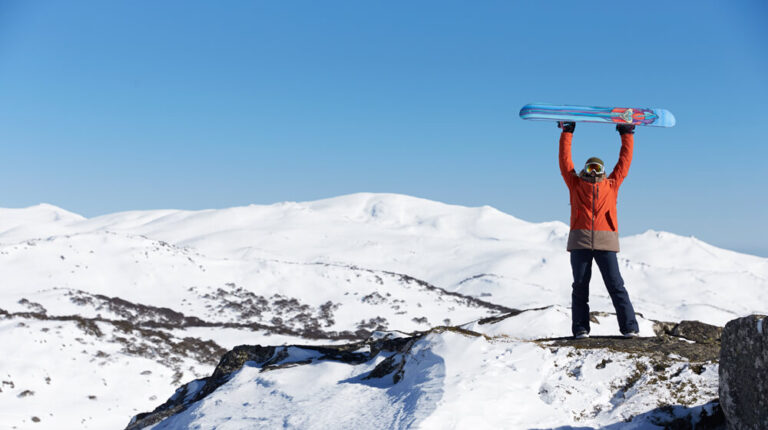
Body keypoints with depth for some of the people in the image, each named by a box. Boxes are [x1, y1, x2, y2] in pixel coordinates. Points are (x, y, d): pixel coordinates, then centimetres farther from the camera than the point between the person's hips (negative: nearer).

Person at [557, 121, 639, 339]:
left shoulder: (611, 184, 18)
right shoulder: (575, 184, 14)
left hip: (605, 241, 0)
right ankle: (581, 329, 0)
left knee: (616, 285, -1)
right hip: (580, 241, 0)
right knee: (580, 286, -1)